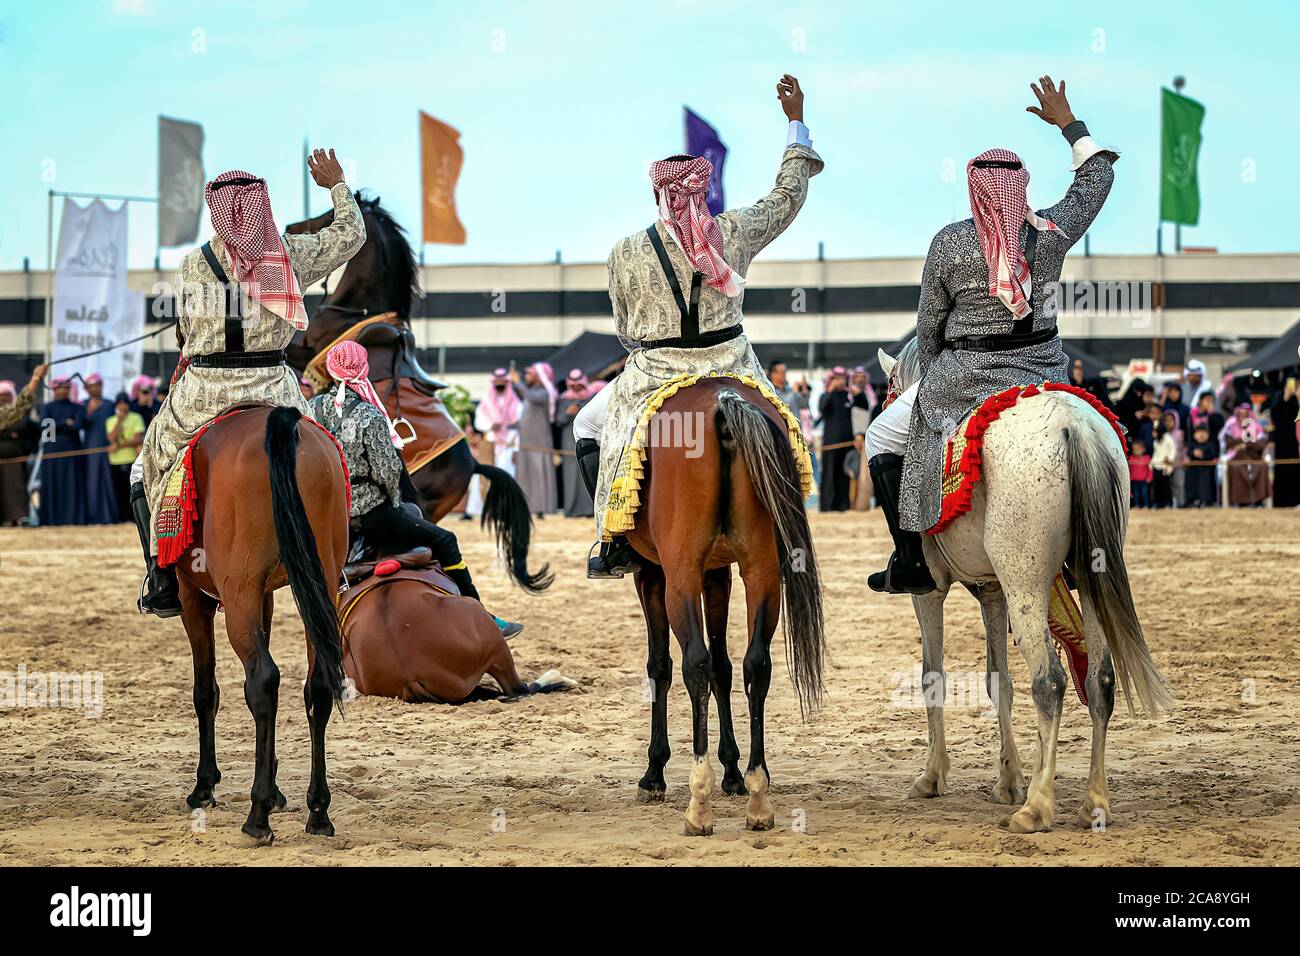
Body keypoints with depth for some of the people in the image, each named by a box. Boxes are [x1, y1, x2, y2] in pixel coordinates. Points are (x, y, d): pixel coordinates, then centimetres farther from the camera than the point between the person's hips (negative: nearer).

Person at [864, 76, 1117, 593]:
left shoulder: (950, 242, -11)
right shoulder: (1052, 231, -4)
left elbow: (929, 326, -1)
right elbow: (1098, 178, 15)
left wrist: (935, 381, 17)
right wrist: (1068, 123, 27)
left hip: (967, 376, -4)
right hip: (1045, 372, 4)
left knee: (884, 439, 16)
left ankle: (911, 562, 6)